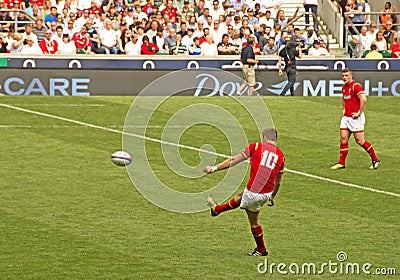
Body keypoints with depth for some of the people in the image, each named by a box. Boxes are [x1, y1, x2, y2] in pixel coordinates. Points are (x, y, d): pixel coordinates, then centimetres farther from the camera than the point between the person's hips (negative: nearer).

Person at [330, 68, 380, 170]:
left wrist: (359, 113, -19)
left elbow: (364, 100, -24)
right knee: (343, 139, 3)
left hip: (355, 118, -8)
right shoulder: (344, 87, 13)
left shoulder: (356, 86, -15)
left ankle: (375, 160, 9)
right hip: (346, 117, 8)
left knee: (360, 141, -4)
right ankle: (341, 163, 8)